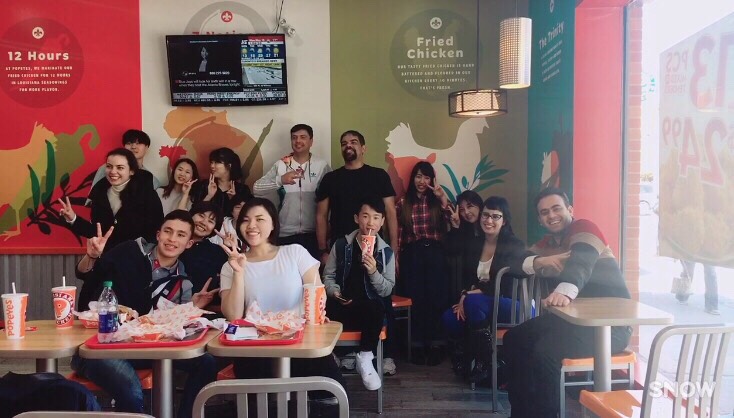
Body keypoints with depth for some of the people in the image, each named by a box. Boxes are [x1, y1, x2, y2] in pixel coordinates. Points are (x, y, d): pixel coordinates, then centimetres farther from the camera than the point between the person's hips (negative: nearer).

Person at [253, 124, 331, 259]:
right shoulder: (280, 165, 3)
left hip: (313, 233, -1)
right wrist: (280, 180, -20)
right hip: (285, 233, 1)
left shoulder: (322, 166, 0)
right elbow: (257, 188, -5)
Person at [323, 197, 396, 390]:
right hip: (342, 308, 0)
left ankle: (365, 357, -17)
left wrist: (374, 272, -17)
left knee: (376, 307, -36)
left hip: (371, 310, 0)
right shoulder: (341, 245, 5)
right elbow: (328, 276, 10)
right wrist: (335, 292, -11)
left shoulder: (386, 252, 4)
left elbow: (387, 290, 1)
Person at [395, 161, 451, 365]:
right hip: (412, 255, 0)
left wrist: (443, 199, -19)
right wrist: (396, 259, 1)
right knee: (416, 300, 1)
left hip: (435, 254, 0)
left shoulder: (437, 201, 8)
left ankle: (433, 344, 11)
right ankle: (419, 344, 12)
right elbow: (398, 233, 5)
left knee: (436, 300, -1)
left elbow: (450, 222, -8)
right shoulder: (403, 203, 7)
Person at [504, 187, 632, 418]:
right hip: (572, 319, 9)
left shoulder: (583, 228, -11)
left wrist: (565, 291, -53)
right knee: (515, 339, 3)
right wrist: (540, 261, -17)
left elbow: (581, 262, -32)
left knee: (544, 350, -29)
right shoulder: (547, 243, 14)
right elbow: (515, 264, 5)